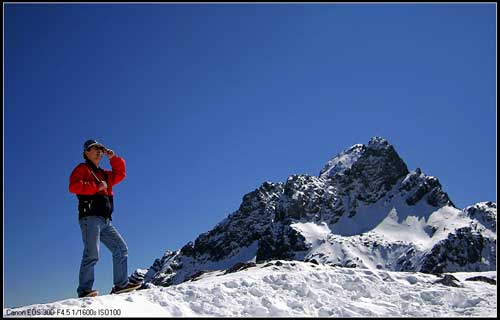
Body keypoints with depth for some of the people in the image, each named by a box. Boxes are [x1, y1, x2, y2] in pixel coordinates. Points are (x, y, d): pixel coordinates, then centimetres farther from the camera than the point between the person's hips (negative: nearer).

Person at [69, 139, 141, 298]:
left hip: (105, 220, 8)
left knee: (121, 249, 5)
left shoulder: (103, 174, 28)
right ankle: (84, 290, -18)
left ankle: (121, 284, 7)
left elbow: (120, 174, 32)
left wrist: (113, 158, 20)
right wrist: (96, 186, -12)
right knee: (92, 254, -18)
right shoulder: (82, 169, 6)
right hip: (90, 218, -8)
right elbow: (74, 186, -10)